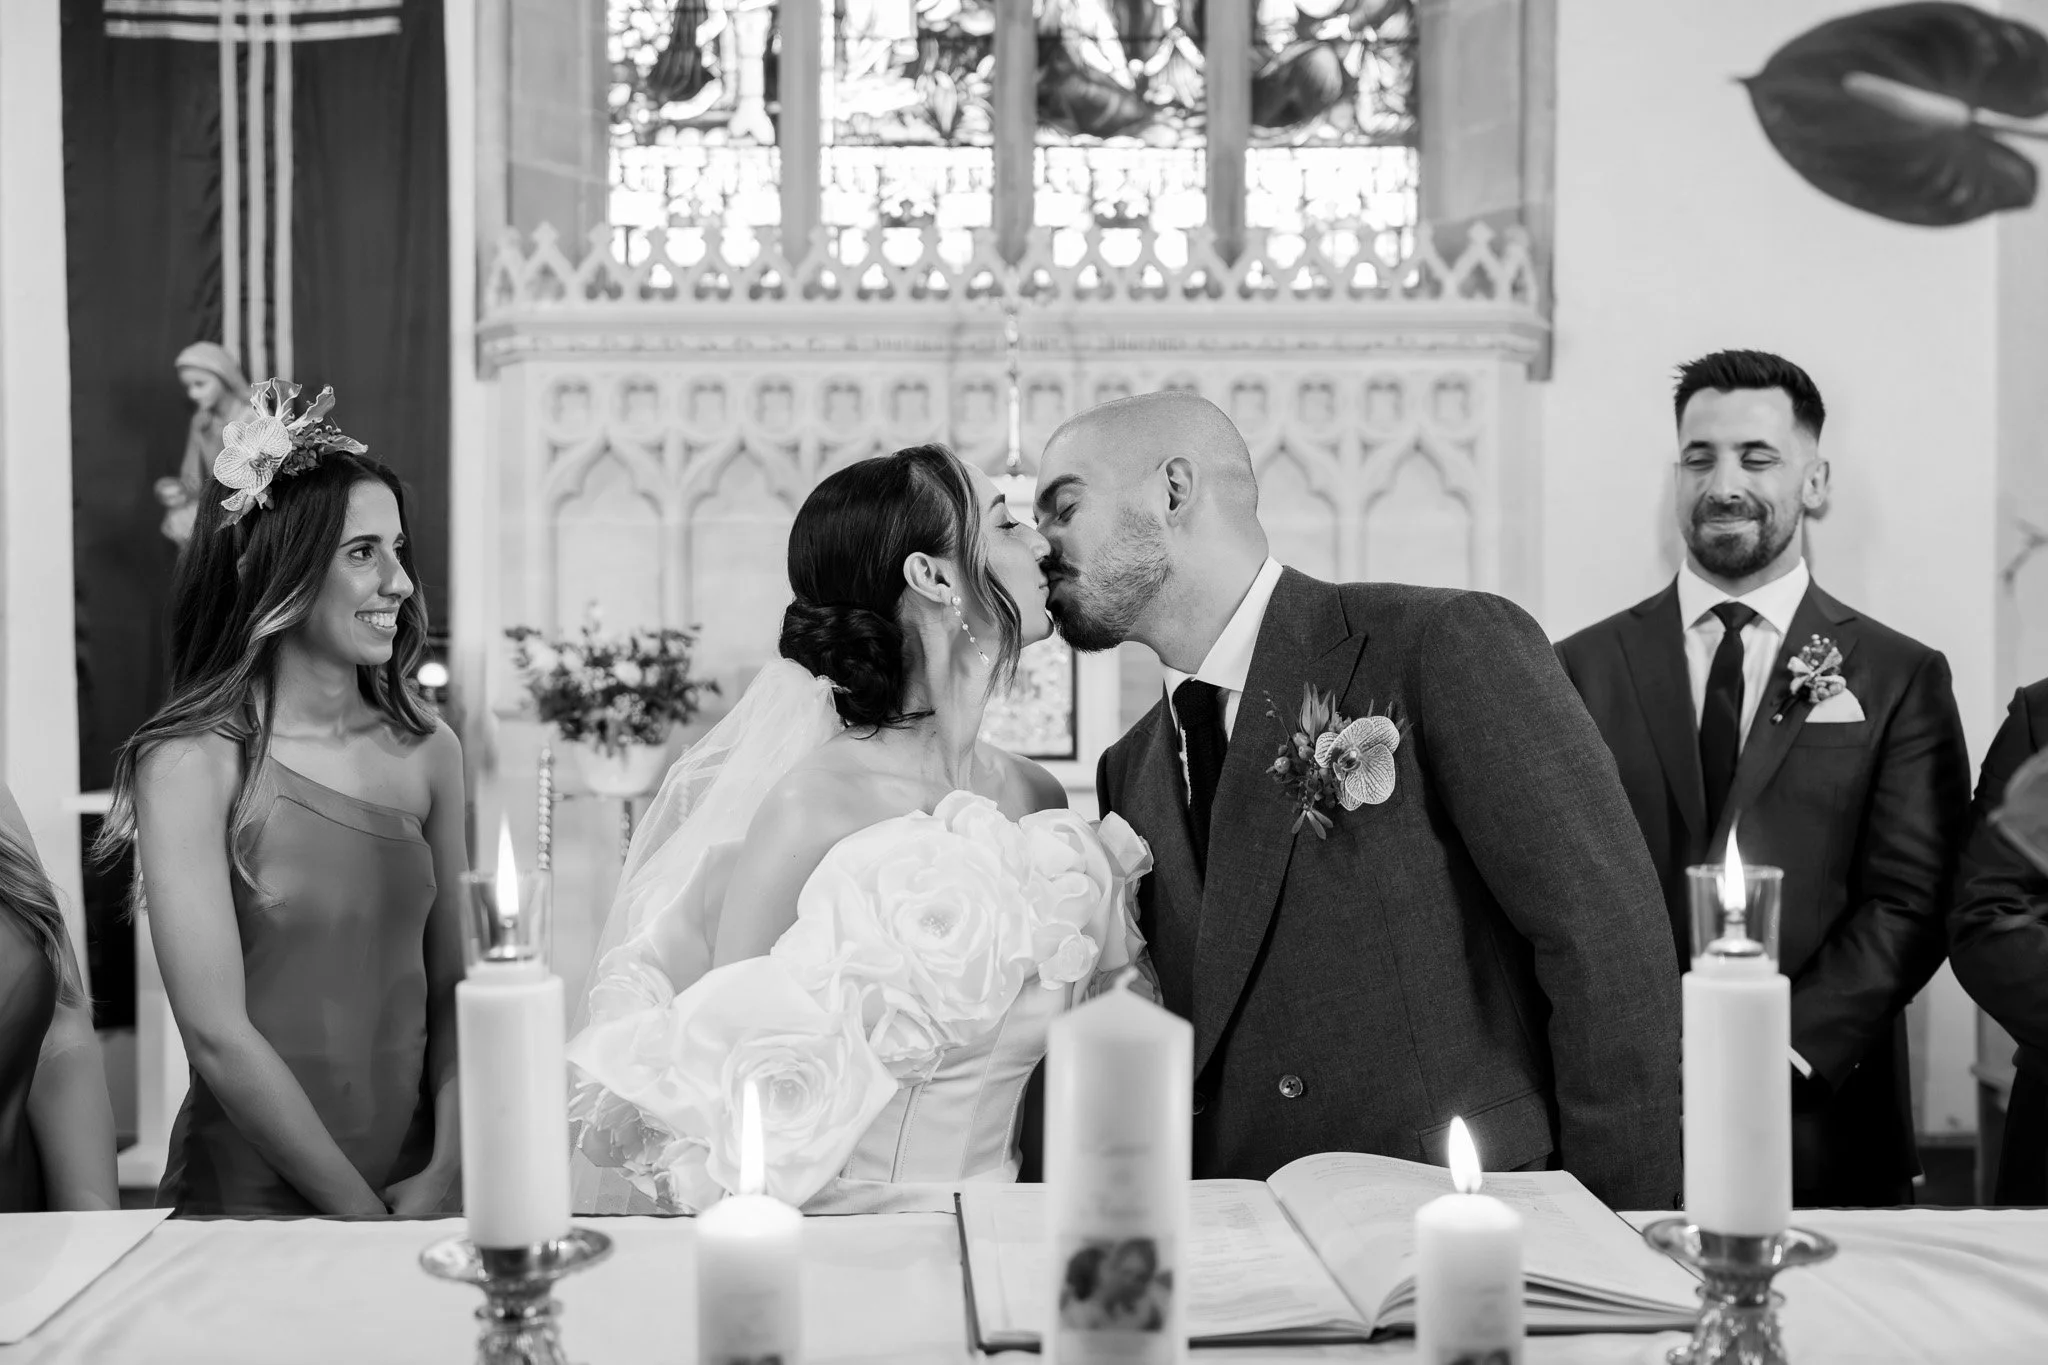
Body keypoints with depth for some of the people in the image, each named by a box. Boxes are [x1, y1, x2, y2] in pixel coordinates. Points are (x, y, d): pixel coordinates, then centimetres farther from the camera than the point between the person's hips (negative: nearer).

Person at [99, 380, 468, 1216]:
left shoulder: (427, 751, 2)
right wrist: (357, 1208, -12)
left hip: (411, 1198, 4)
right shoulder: (192, 762, -10)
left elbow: (452, 989, 5)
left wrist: (441, 1174, -8)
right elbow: (217, 1033, -14)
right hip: (247, 1205, -3)